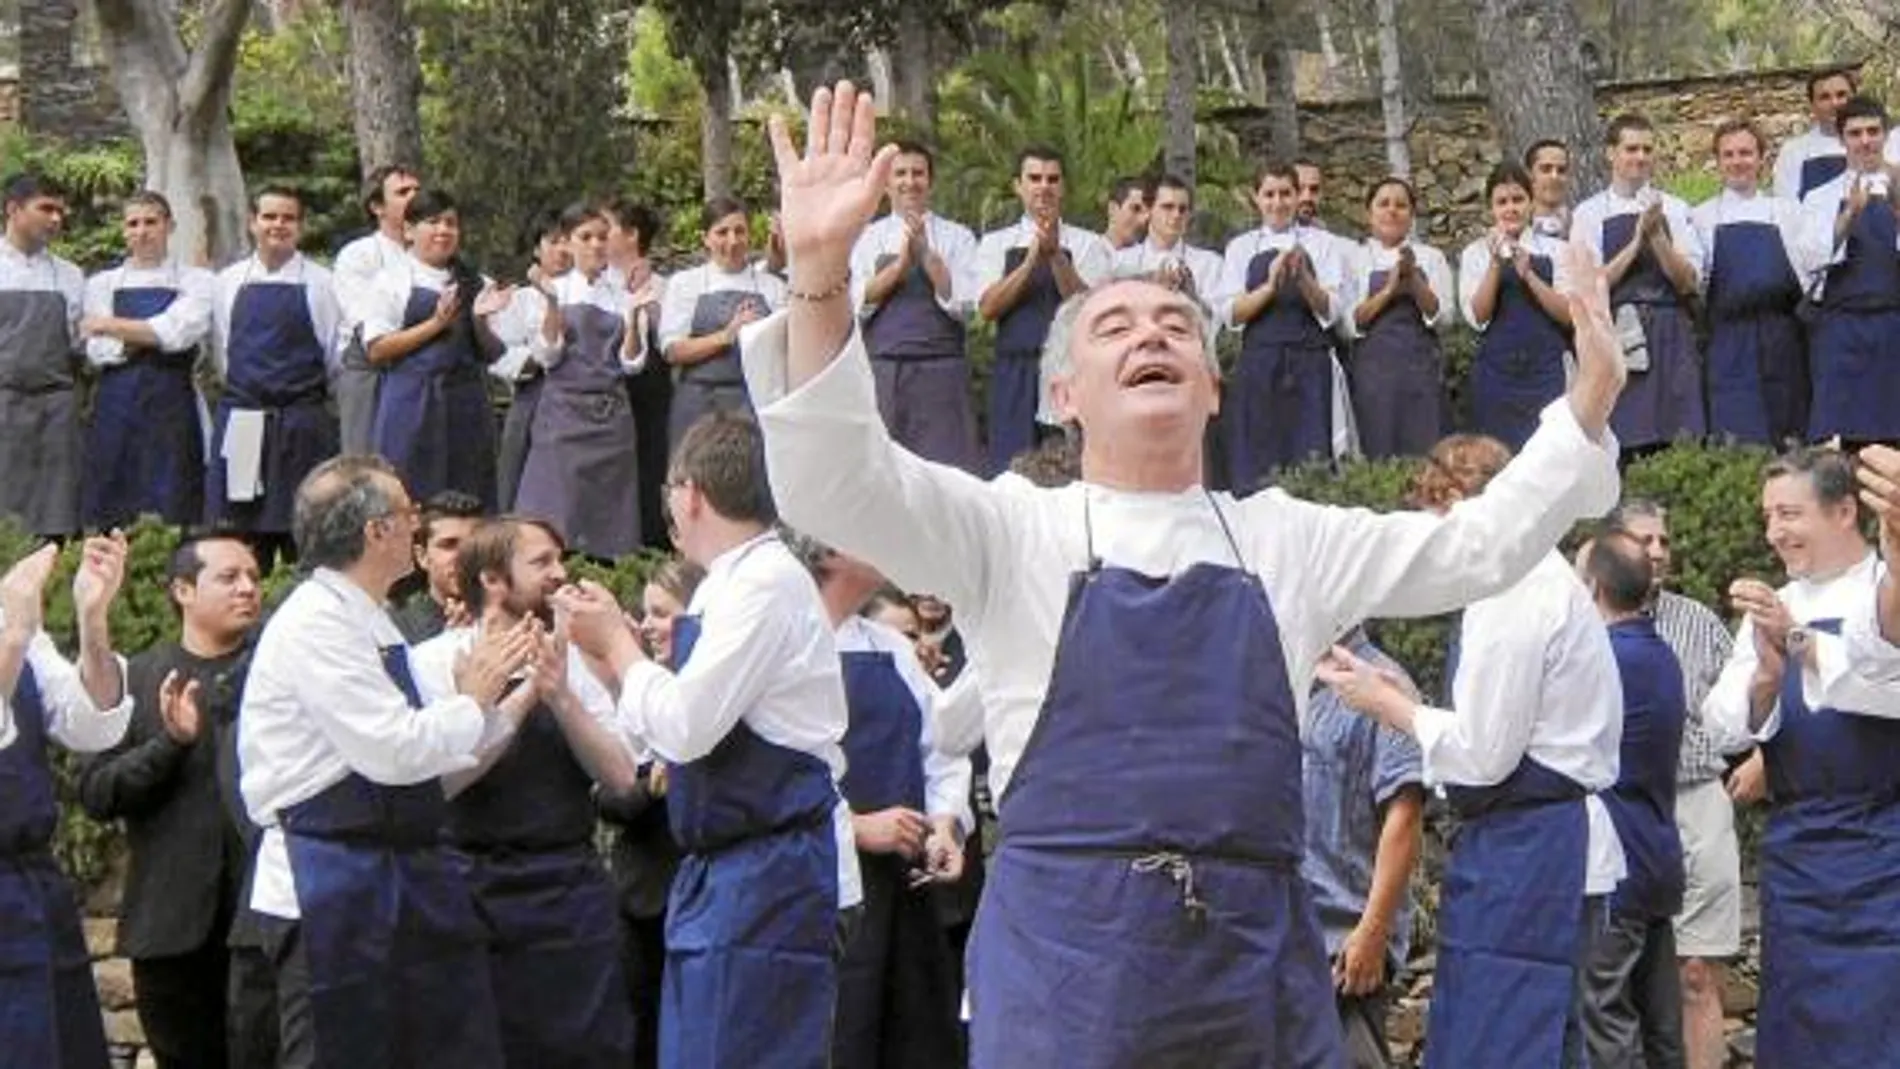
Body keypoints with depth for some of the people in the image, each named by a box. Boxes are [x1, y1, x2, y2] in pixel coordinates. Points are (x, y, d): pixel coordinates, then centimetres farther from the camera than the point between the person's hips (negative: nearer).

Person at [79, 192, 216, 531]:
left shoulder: (196, 282, 6)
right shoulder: (102, 284, 14)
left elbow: (177, 332, -10)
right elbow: (97, 352, 4)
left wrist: (112, 326, -5)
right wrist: (147, 335, -7)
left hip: (171, 407, -2)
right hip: (115, 408, 2)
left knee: (171, 516, -6)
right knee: (109, 516, -1)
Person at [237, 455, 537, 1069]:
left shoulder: (371, 625, 15)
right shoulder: (314, 625, -14)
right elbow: (393, 751, -21)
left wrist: (484, 697, 8)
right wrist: (474, 701, -6)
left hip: (407, 878, 9)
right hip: (329, 890, -9)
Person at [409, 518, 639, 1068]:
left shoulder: (572, 658, 8)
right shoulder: (435, 661, -3)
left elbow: (620, 776, 0)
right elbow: (439, 777, -17)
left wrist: (560, 695, -13)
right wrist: (525, 694, -16)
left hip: (573, 892, 3)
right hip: (476, 891, -3)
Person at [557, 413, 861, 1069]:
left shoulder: (768, 582, -15)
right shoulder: (727, 587, 15)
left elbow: (684, 727, -19)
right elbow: (679, 734, 19)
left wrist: (617, 641, -5)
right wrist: (609, 660, 13)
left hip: (773, 875, -10)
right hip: (724, 869, 10)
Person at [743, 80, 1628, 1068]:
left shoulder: (1284, 541, 16)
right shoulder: (1015, 534, 6)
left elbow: (1479, 546, 18)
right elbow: (835, 486, -8)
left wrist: (1591, 392, 7)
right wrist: (818, 273, -22)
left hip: (1258, 947, 3)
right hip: (1066, 945, -3)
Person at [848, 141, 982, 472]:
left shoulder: (957, 237, 7)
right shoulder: (870, 238, 11)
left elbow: (962, 304, -4)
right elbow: (859, 302, 0)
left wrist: (925, 252, -10)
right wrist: (901, 261, -10)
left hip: (941, 368, -1)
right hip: (883, 367, 1)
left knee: (948, 467, -6)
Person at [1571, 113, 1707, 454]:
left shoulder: (1674, 209, 9)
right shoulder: (1590, 214, 5)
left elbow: (1689, 281, 2)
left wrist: (1657, 236, -11)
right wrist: (1637, 241, -9)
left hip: (1670, 337, 2)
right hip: (1616, 336, -1)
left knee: (1680, 441, -2)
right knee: (1623, 446, -3)